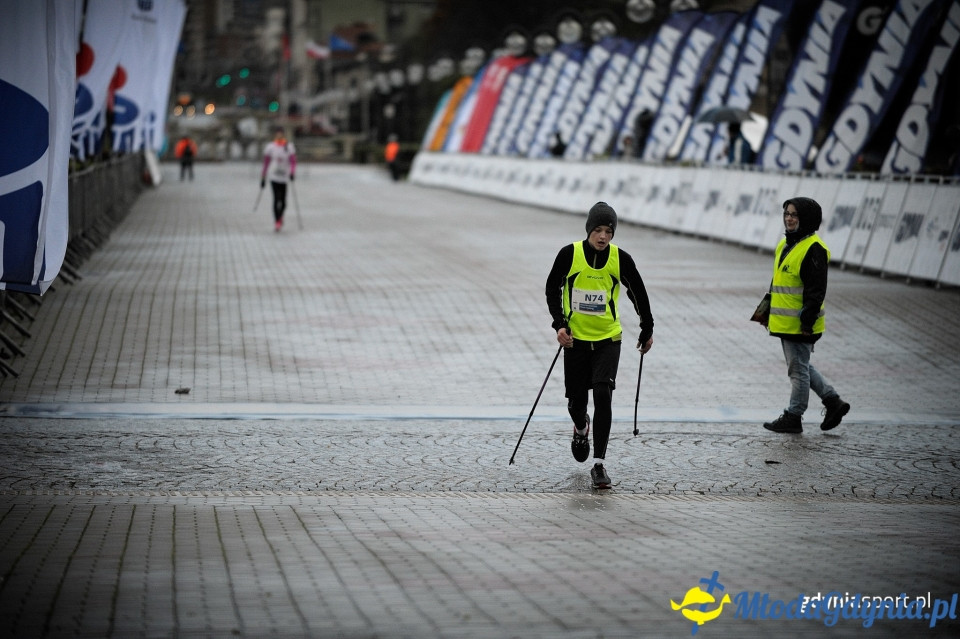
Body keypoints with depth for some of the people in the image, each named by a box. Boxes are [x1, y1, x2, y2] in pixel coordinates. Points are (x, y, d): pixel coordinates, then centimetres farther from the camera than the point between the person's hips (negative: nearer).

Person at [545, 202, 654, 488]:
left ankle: (599, 465, -11)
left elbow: (638, 292, 8)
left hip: (608, 339, -1)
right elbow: (553, 288, 2)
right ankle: (581, 428, 47)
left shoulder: (621, 259, -7)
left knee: (602, 394, -16)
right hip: (575, 338, 1)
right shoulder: (569, 254, -10)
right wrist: (559, 323, -11)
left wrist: (647, 329, 16)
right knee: (576, 400, 8)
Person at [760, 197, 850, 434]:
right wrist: (767, 310, 25)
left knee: (798, 369, 1)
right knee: (800, 367, 17)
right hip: (784, 322, 10)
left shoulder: (813, 249, -15)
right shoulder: (785, 245, 14)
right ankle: (833, 401, 25)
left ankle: (793, 417, 9)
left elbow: (817, 289, -19)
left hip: (800, 324, -10)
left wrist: (808, 319, -22)